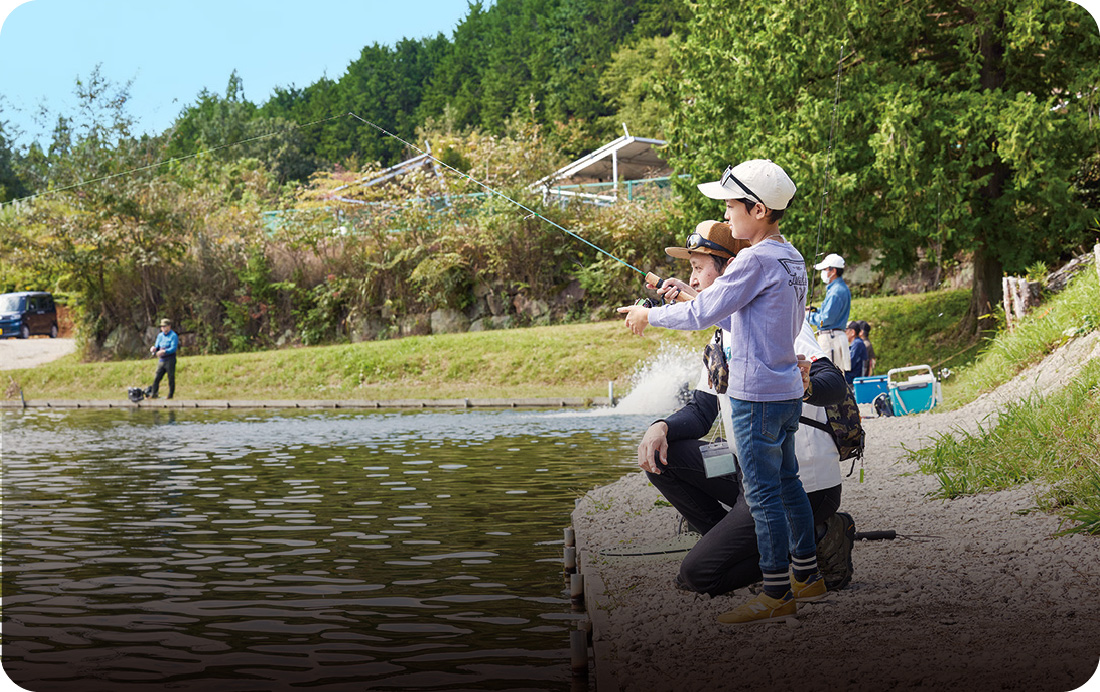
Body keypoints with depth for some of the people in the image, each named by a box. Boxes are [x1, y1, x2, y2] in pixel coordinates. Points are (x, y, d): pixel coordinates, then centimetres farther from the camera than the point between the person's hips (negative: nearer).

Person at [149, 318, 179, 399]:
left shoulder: (173, 336, -6)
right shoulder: (160, 335, 16)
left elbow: (173, 348, -17)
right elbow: (157, 346, 19)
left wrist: (164, 351, -31)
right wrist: (154, 348, -6)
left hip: (170, 360, -6)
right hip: (161, 361, 6)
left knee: (171, 379, -1)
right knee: (156, 378, 1)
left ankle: (170, 396, 4)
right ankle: (153, 395, 3)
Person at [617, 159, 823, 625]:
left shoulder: (756, 260, -17)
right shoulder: (792, 259, 11)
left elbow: (703, 313, -15)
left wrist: (649, 315, 0)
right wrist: (691, 301, 17)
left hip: (757, 396, -9)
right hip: (788, 391, 9)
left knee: (763, 494, -3)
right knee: (787, 485, 17)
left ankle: (777, 594, 2)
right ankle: (807, 577, 26)